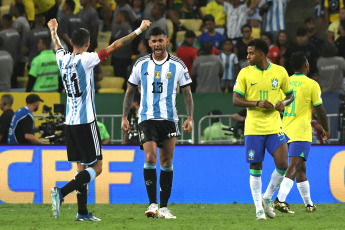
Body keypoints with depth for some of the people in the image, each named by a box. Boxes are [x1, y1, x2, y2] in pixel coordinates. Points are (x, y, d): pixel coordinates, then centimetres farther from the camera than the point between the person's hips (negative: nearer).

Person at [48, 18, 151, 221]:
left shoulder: (63, 58, 5)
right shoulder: (85, 59, -12)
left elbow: (57, 46, 30)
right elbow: (115, 46, -12)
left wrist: (53, 31, 51)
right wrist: (139, 31, -5)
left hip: (70, 121, 7)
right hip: (86, 121, -7)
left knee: (82, 166, 12)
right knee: (96, 167, -4)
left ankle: (83, 212, 10)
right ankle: (62, 192, -20)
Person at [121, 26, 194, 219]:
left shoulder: (178, 65, 2)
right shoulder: (142, 64, 5)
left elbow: (187, 93, 6)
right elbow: (130, 91, 14)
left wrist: (190, 118, -5)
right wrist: (125, 117, 8)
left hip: (169, 118, 1)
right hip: (147, 118, 0)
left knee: (167, 163, 3)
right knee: (150, 158, -16)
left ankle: (164, 207, 10)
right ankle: (153, 203, -10)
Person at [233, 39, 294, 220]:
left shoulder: (280, 72, 3)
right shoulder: (245, 73, 0)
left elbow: (290, 95, 15)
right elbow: (236, 100, -3)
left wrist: (283, 103, -8)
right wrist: (257, 104, -18)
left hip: (274, 126, 1)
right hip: (253, 128, -1)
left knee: (282, 164, -10)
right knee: (255, 168, 1)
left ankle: (267, 198, 13)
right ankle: (259, 208, 10)